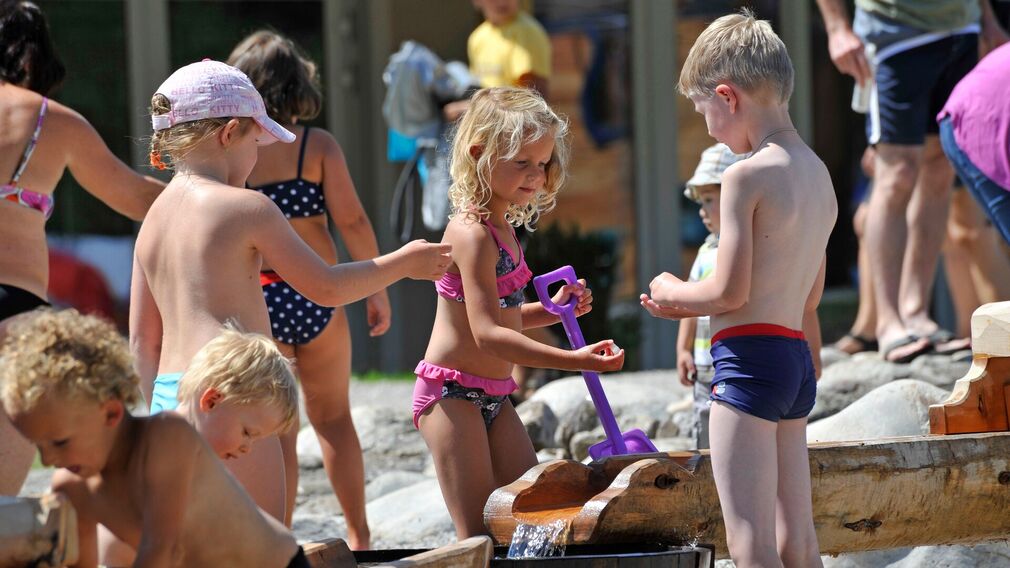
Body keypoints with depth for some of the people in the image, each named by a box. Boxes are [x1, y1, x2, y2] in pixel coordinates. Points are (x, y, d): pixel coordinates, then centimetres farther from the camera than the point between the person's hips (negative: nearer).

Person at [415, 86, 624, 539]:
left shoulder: (502, 228, 12)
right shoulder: (472, 233, -19)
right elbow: (487, 334, -26)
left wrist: (552, 309, 4)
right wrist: (572, 360, -31)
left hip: (492, 397, 10)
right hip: (453, 393, -10)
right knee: (480, 533, -11)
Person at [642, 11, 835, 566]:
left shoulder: (746, 176, -13)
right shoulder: (818, 174, 14)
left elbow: (731, 291, -17)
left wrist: (672, 292, 4)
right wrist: (689, 307, 21)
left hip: (750, 359, -9)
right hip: (797, 359, 9)